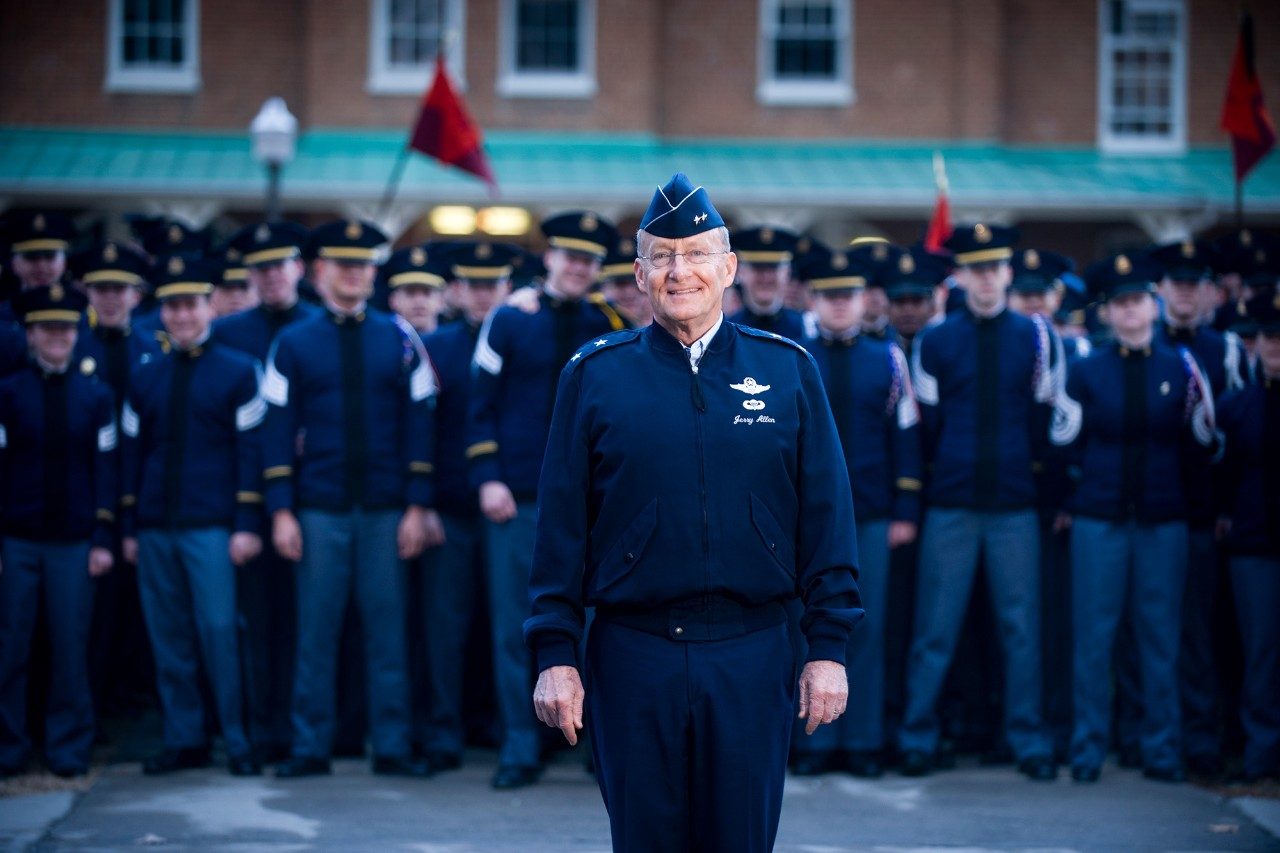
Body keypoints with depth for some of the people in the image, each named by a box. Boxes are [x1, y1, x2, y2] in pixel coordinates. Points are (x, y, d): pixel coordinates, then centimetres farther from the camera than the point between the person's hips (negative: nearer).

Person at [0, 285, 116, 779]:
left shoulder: (96, 396, 6)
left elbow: (105, 469, 5)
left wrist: (102, 539, -1)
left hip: (74, 543, 1)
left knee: (71, 650, 1)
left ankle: (68, 752, 11)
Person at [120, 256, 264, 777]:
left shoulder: (237, 372, 2)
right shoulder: (145, 379, 12)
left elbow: (250, 450, -2)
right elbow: (131, 454, 14)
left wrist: (247, 525, -9)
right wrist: (129, 529, 9)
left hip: (211, 526, -4)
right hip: (155, 528, 4)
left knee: (219, 630, -8)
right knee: (168, 637, 4)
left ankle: (238, 742, 1)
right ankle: (183, 741, 12)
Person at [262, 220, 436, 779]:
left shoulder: (398, 339, 8)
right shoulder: (293, 344, 6)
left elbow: (418, 424, 6)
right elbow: (278, 430, 4)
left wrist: (416, 507, -1)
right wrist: (281, 512, -4)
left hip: (386, 511, 1)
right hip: (319, 511, 0)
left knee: (387, 628, 2)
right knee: (316, 630, 1)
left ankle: (391, 747, 8)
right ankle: (311, 748, 9)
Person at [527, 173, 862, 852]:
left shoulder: (787, 370, 5)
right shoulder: (593, 376, 3)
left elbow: (826, 516, 5)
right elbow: (561, 525, 3)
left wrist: (828, 647, 0)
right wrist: (555, 654, -2)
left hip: (751, 660, 1)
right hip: (634, 659, 0)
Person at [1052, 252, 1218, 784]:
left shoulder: (1181, 368, 4)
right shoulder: (1086, 372, 3)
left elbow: (1201, 442, 7)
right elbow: (1064, 443, 7)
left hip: (1163, 520, 1)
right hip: (1099, 519, -1)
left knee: (1161, 639, 3)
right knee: (1093, 638, 0)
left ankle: (1162, 751, 11)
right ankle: (1088, 752, 7)